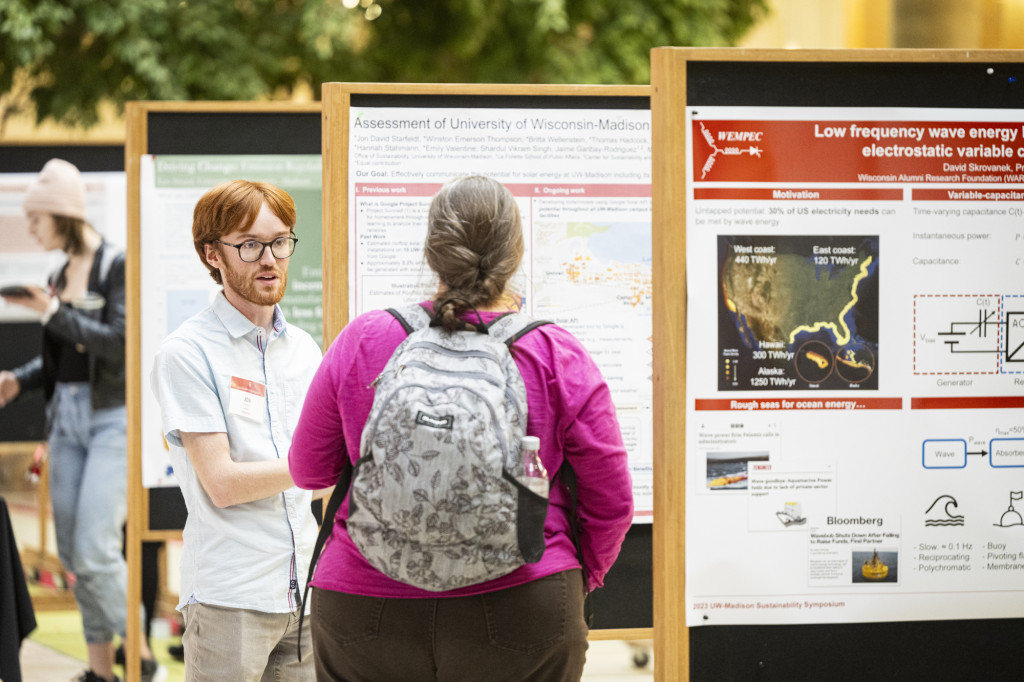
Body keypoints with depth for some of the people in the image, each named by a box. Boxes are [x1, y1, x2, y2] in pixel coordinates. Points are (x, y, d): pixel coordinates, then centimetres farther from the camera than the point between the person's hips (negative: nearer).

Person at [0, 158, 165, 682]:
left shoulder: (117, 266, -9)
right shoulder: (60, 274, 13)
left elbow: (117, 341, -19)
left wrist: (51, 311, -19)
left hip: (112, 417, -8)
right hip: (66, 415, 8)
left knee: (95, 550, -14)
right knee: (72, 551, 6)